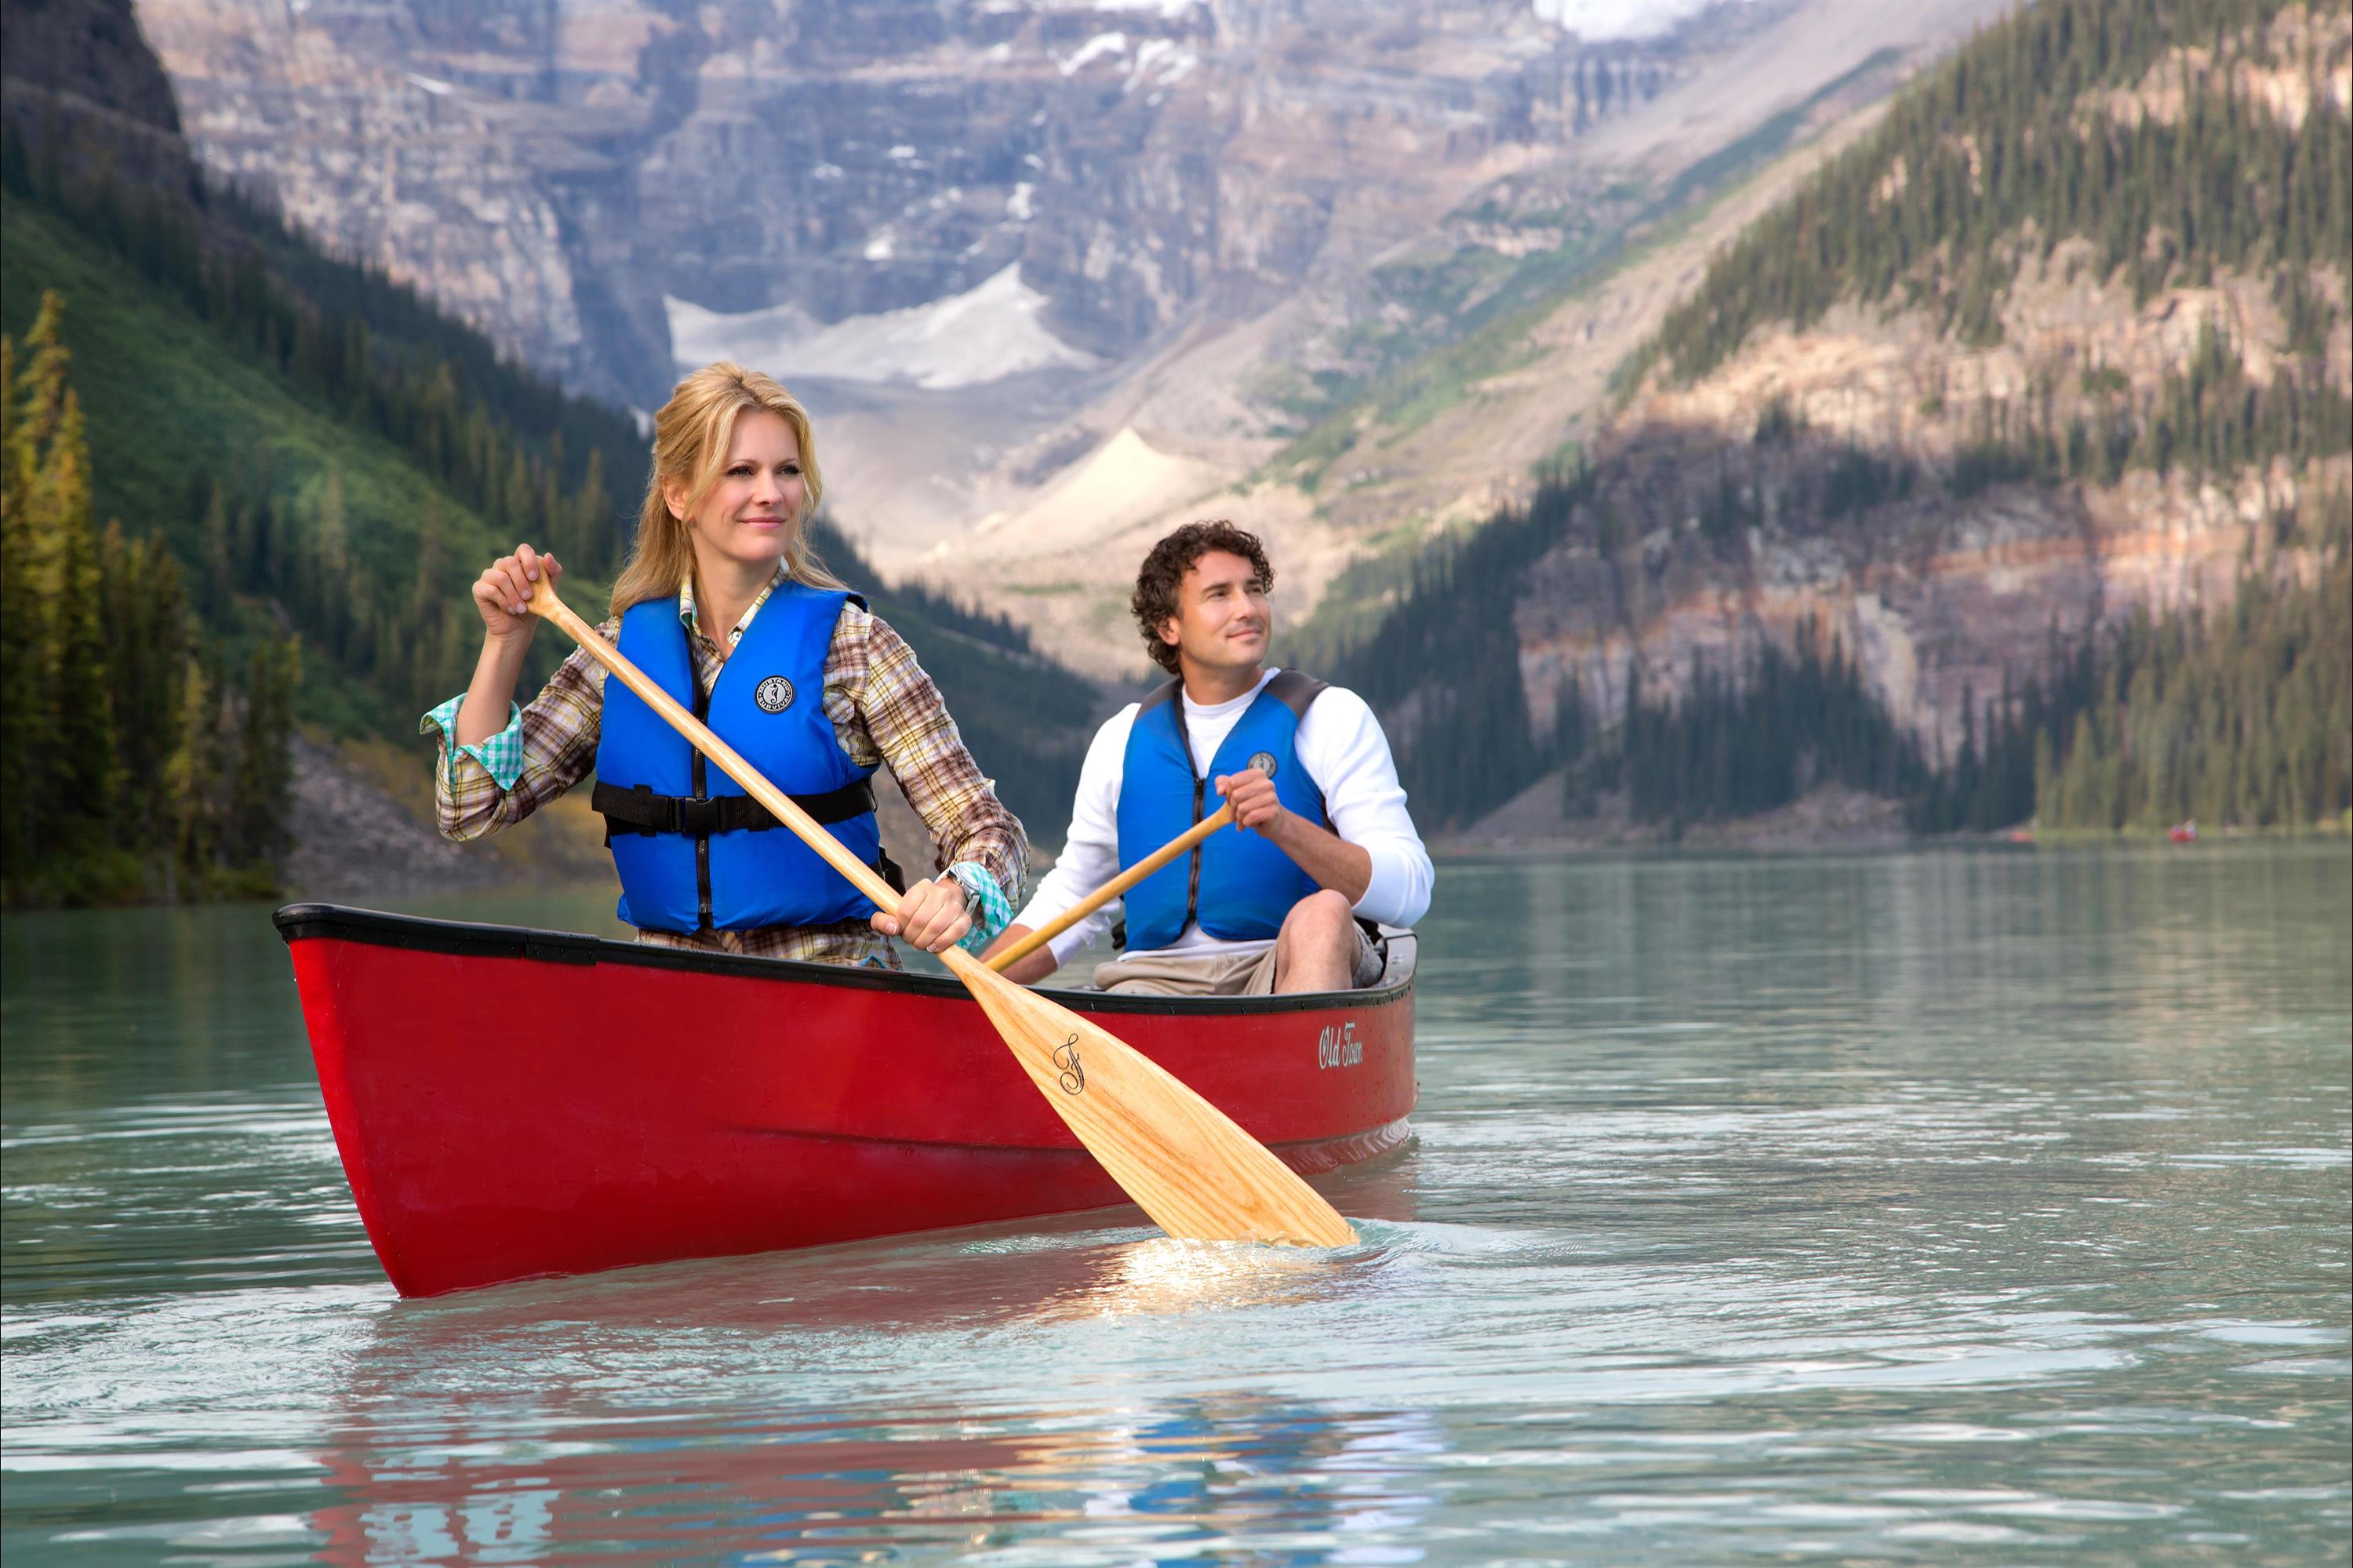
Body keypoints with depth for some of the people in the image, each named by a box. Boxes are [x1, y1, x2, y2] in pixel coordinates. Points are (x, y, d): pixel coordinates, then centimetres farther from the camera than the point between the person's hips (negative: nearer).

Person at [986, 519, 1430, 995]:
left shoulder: (1334, 717, 4)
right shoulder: (1124, 739, 15)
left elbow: (1409, 893, -6)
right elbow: (1069, 900, 24)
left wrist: (1285, 827, -22)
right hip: (1158, 979, 1)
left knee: (1322, 914, -39)